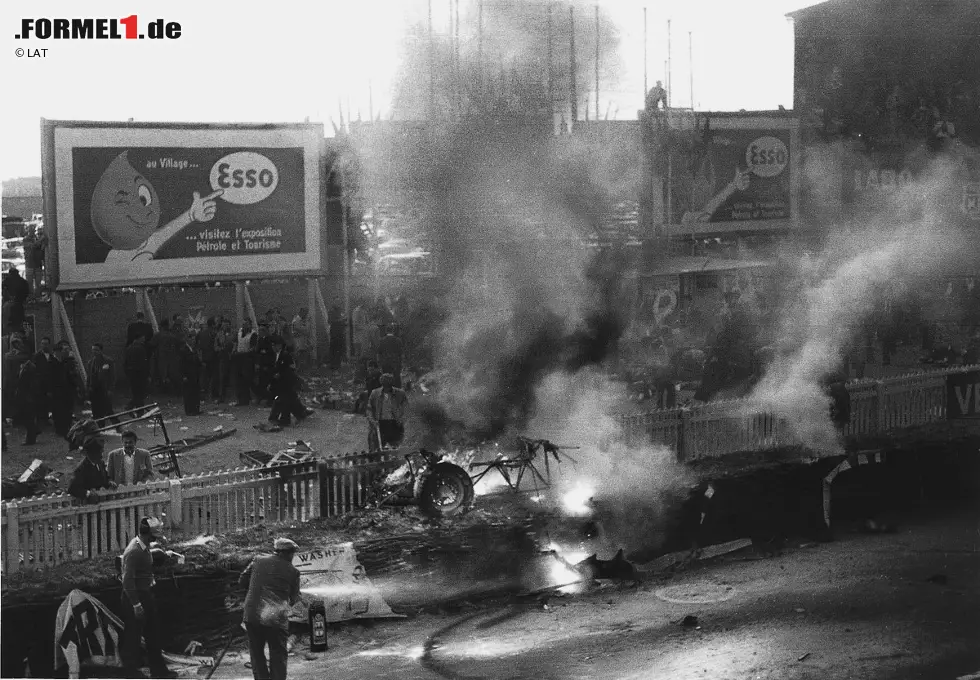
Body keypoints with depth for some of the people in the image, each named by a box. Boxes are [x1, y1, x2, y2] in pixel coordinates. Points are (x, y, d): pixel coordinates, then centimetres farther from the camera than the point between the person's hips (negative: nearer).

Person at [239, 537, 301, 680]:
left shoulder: (258, 560, 7)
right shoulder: (293, 571, 1)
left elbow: (242, 581, 12)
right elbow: (294, 599, 9)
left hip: (252, 615, 2)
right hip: (276, 618, -2)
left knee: (256, 653, 16)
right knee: (278, 657, 10)